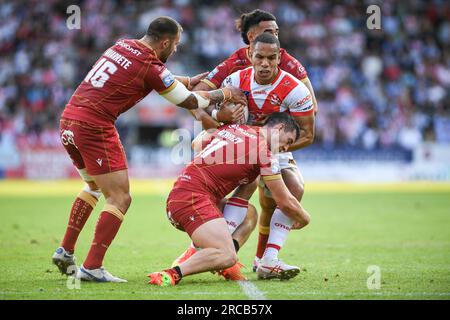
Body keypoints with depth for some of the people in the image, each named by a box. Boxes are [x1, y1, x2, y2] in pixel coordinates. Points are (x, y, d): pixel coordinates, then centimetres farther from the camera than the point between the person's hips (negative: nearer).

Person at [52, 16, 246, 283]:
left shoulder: (122, 46, 12)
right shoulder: (151, 67, -11)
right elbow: (191, 102, 0)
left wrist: (189, 81, 32)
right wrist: (226, 94, 13)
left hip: (69, 120, 9)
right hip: (95, 127, -9)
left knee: (94, 188, 28)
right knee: (120, 198, -1)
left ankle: (65, 252, 29)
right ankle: (92, 267, -5)